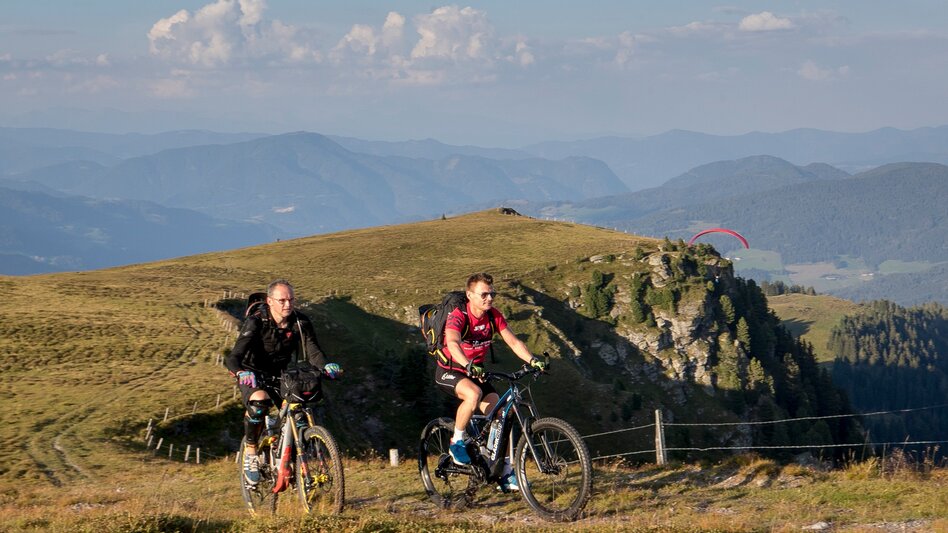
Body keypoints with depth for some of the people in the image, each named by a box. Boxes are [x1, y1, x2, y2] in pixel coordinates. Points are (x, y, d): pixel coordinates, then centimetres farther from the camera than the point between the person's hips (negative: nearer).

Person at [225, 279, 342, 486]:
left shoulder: (300, 322, -11)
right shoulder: (255, 323, -23)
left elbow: (312, 351, -17)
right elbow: (234, 357, -31)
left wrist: (326, 366, -41)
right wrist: (241, 373, -54)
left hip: (281, 376, 4)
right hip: (253, 375, -4)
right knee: (259, 401, -36)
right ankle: (250, 453, -19)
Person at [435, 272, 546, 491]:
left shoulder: (494, 316, -7)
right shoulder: (458, 316, -25)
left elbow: (513, 341, -11)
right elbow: (453, 343, -43)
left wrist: (533, 360, -28)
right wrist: (469, 365, -61)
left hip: (476, 372, 6)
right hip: (449, 372, -6)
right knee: (473, 393, -37)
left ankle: (506, 472, 2)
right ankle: (457, 443, -16)